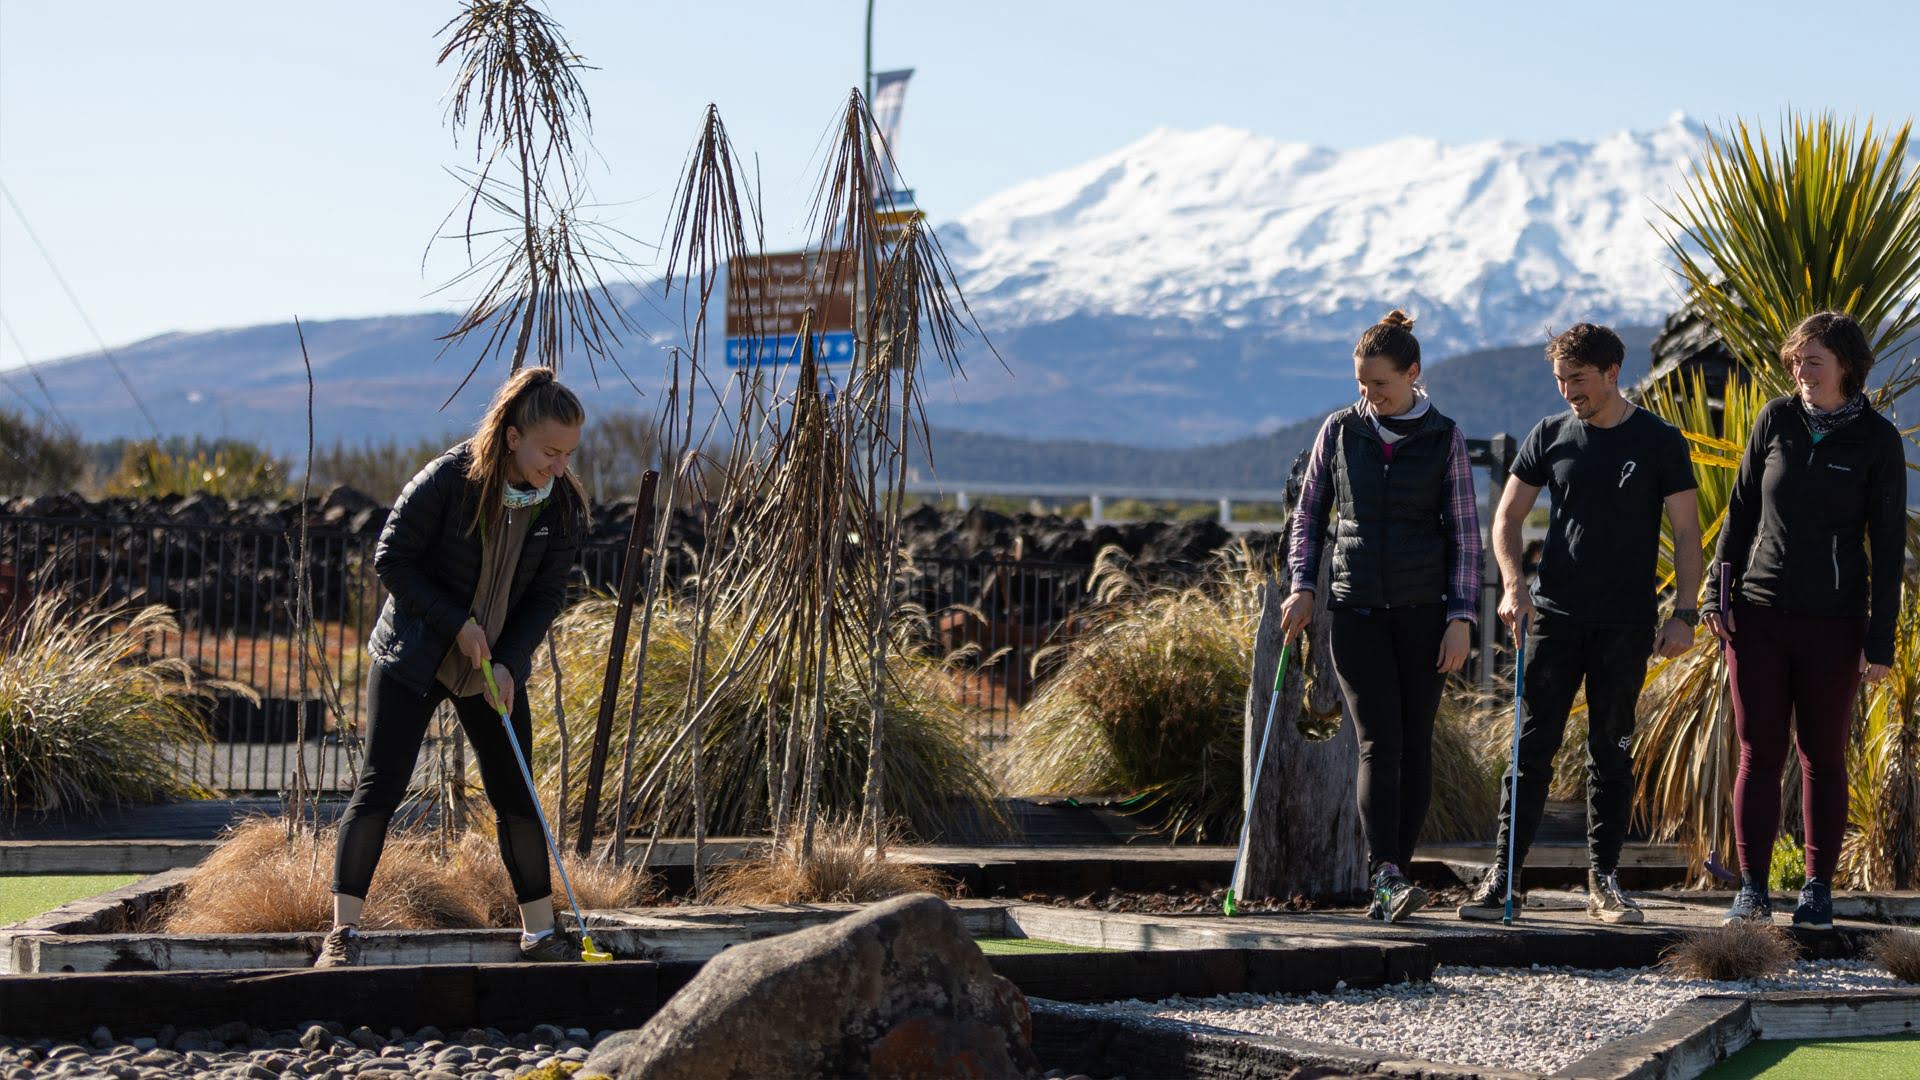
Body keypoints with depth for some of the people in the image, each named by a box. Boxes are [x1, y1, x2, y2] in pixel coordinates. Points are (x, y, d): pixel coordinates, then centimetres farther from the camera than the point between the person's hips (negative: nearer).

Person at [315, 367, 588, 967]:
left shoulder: (563, 506, -7)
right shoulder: (448, 479, -21)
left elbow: (547, 594, 0)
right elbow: (391, 559, -14)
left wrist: (509, 663, -12)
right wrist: (457, 624, -17)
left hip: (495, 667, 4)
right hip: (411, 659, -4)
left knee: (517, 798, 3)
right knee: (379, 789, -8)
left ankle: (541, 933, 14)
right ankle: (342, 933, -4)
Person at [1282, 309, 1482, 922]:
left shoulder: (1443, 439, 1)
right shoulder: (1340, 431, 5)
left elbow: (1464, 532, 2)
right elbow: (1309, 513, 13)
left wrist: (1461, 618, -4)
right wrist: (1302, 585, 0)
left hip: (1423, 609, 0)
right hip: (1357, 607, 0)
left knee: (1414, 742, 2)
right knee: (1378, 740, -12)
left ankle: (1391, 880, 9)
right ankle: (1386, 876, -23)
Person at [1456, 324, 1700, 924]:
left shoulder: (1660, 443, 1)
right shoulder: (1549, 437, 6)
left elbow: (1686, 531, 2)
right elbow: (1507, 517, 11)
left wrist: (1685, 612, -6)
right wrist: (1514, 584, -5)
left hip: (1626, 625, -1)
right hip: (1555, 616, 1)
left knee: (1612, 753, 5)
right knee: (1532, 745, -4)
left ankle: (1603, 881, 12)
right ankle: (1503, 878, -4)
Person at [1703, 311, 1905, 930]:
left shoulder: (1877, 441, -3)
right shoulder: (1776, 421, 4)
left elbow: (1888, 545, -2)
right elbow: (1741, 511, 11)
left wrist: (1880, 639, -5)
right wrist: (1716, 593, 5)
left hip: (1832, 623, -2)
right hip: (1759, 615, 2)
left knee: (1823, 756, 5)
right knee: (1759, 752, 1)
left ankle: (1818, 890, 13)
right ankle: (1752, 889, 5)